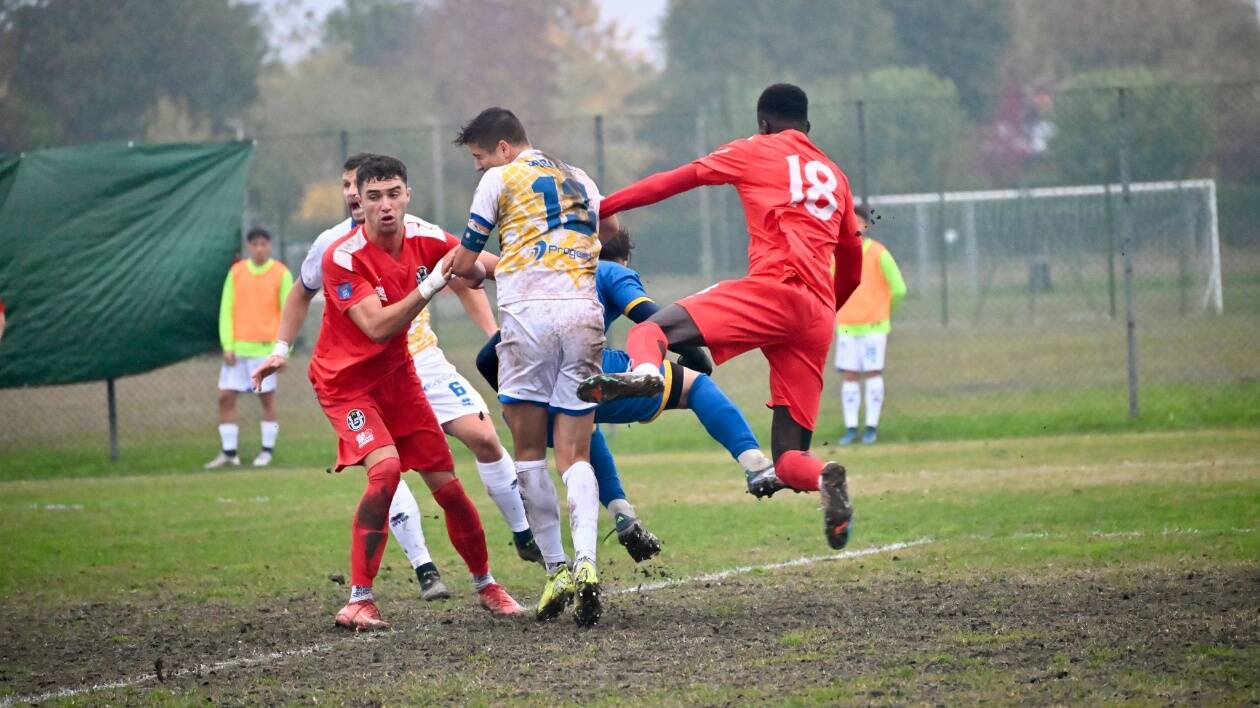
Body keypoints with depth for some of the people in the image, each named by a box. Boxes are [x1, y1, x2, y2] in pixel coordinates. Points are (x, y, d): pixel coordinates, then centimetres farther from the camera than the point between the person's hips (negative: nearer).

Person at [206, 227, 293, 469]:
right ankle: (228, 453, 6)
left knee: (267, 397, 1)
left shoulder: (281, 274, -1)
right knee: (225, 396, -1)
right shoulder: (236, 272, 5)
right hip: (238, 347, 3)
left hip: (266, 348, -3)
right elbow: (226, 310, 5)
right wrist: (227, 346, -4)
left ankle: (267, 451, 12)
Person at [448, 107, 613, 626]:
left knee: (529, 451, 7)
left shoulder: (502, 178, 5)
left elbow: (463, 264, 8)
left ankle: (556, 568, 3)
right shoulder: (583, 182, 23)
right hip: (585, 313, 5)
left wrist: (485, 270, 33)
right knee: (575, 456, 3)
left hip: (530, 311, -4)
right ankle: (586, 562, -20)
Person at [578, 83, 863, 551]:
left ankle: (645, 371, -47)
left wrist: (600, 209, 21)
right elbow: (851, 267, 34)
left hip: (773, 289, -5)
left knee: (651, 328, -12)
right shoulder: (834, 175, 29)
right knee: (789, 460, 6)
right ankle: (824, 479, -29)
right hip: (817, 319, 5)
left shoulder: (755, 152, 15)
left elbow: (673, 182, 15)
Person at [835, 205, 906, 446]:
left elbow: (898, 289, -3)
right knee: (849, 376, 2)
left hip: (873, 325, -3)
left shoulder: (878, 253, -7)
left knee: (872, 373, -2)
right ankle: (851, 428, 7)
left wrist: (886, 310, 10)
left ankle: (872, 426, 5)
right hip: (846, 326, 3)